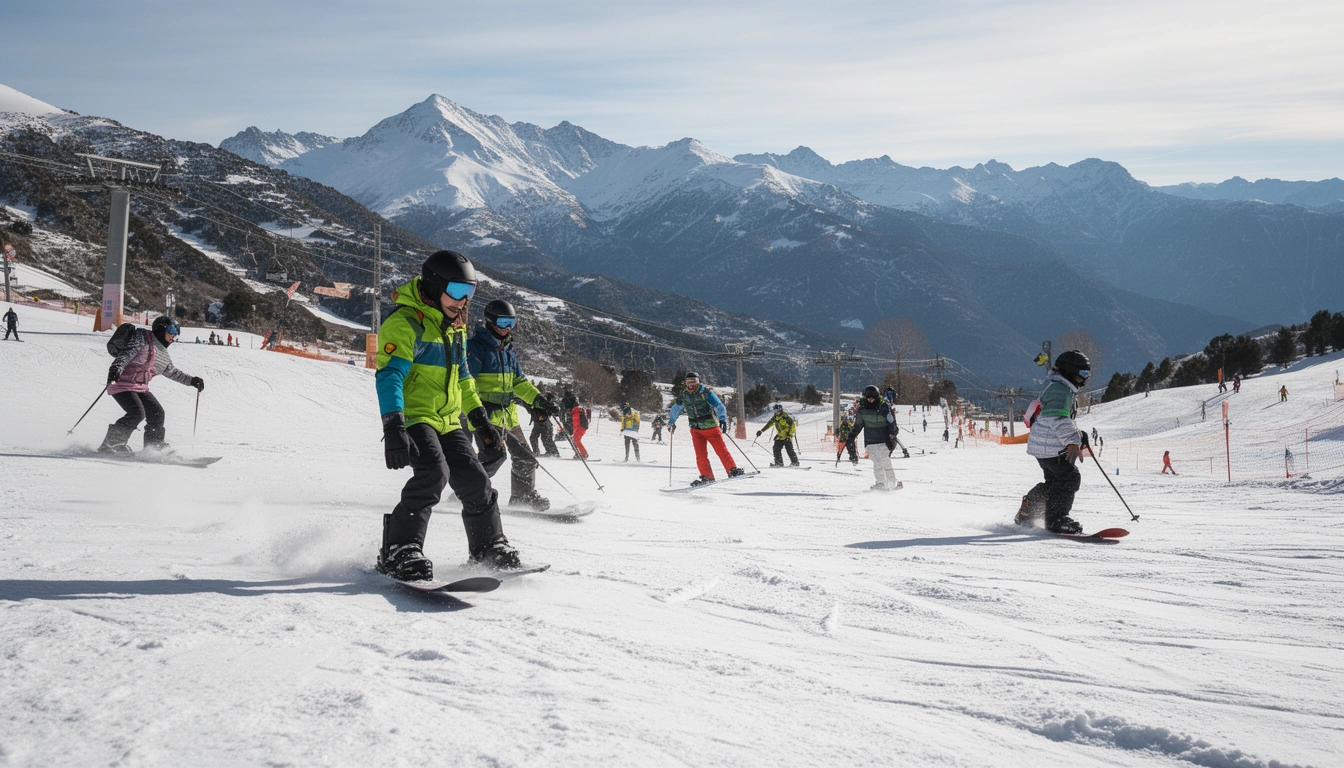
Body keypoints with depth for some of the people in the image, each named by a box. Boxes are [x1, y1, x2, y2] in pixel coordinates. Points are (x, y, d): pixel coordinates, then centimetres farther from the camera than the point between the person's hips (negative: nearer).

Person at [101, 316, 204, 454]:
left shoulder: (164, 355, 16)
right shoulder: (143, 338, -7)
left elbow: (172, 372, 32)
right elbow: (127, 353, -23)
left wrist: (192, 380, 32)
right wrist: (116, 368, -40)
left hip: (141, 388, 8)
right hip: (122, 384, -8)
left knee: (157, 413, -4)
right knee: (137, 413, -23)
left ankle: (154, 448, 11)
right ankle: (109, 445, -13)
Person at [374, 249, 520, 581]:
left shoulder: (454, 325, 14)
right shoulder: (405, 323, -14)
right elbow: (389, 375, -24)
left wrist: (481, 420, 23)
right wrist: (393, 427, -36)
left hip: (447, 421, 8)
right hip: (413, 416, -8)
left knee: (475, 481, 4)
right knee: (433, 473, -28)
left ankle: (489, 547, 23)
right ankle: (398, 551, -21)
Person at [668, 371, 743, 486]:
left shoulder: (706, 392, -11)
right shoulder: (684, 396, 3)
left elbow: (719, 406, -17)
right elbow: (675, 409, 21)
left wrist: (722, 419, -29)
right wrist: (671, 422, 24)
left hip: (711, 427, -4)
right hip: (696, 430, 4)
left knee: (722, 450, -3)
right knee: (701, 455, -7)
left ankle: (733, 471, 6)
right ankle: (707, 476, -1)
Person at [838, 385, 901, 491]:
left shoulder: (884, 407, -5)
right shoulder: (862, 409, 6)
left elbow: (892, 423, -4)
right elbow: (857, 425, 19)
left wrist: (892, 437, -11)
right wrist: (851, 437, 20)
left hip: (884, 440, -3)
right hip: (870, 441, 3)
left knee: (886, 462, -5)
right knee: (877, 463, -2)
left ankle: (893, 484, 3)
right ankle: (881, 484, 4)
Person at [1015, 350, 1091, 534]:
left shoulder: (1066, 390, 21)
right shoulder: (1059, 390, -16)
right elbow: (1058, 419, -30)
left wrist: (1079, 436, 19)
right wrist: (1073, 442, -38)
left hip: (1043, 444, 11)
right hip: (1050, 446, -11)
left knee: (1055, 481, 17)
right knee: (1069, 478, -12)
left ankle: (1025, 515, 25)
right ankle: (1056, 520, -8)